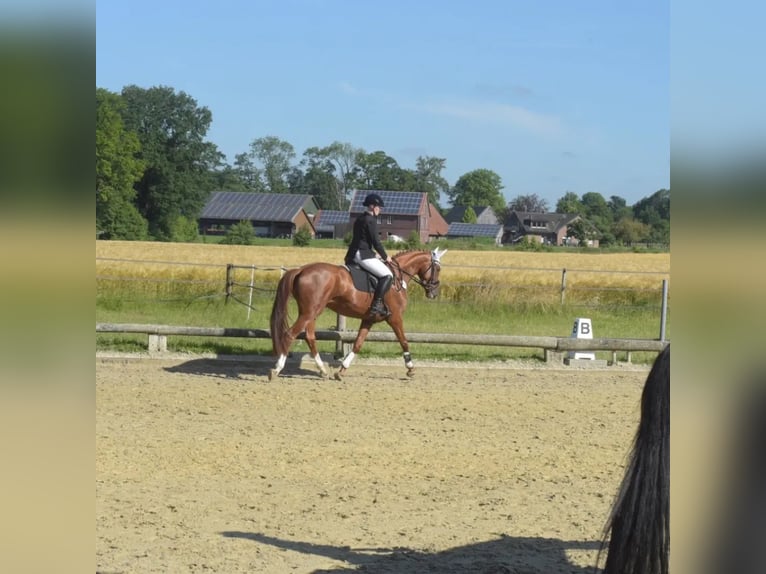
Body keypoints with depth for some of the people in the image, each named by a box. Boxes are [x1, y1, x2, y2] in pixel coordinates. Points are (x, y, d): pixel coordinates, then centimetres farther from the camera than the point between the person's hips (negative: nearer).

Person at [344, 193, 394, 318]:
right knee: (387, 275, -15)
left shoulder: (360, 219, 18)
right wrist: (385, 256, 0)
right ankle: (376, 305, -24)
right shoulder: (370, 220, -11)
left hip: (353, 254, 10)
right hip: (364, 254, -10)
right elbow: (375, 241, -12)